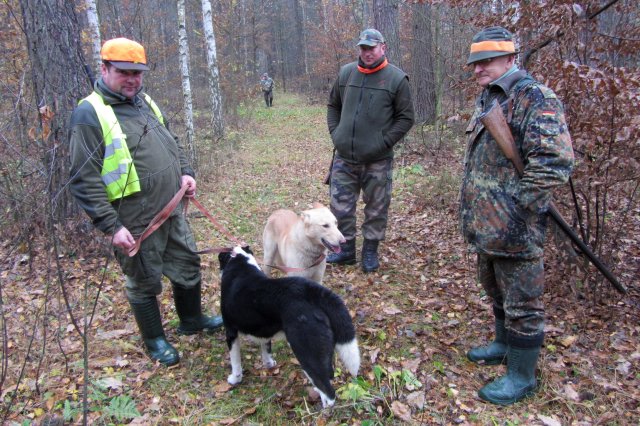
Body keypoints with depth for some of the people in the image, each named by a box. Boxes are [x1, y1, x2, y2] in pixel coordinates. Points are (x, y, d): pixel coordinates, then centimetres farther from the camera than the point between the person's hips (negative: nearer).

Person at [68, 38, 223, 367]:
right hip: (135, 224, -7)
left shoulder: (145, 102, 10)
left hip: (172, 212, 8)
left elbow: (172, 143, 23)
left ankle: (191, 320, 43)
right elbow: (85, 179, -17)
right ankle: (155, 340, 33)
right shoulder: (90, 114, -14)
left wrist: (185, 172, 6)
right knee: (144, 283, 11)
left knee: (187, 265, 20)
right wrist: (110, 225, -21)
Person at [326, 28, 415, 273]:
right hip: (344, 157, 3)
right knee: (340, 205, 7)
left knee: (376, 208, 7)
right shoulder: (346, 73, 6)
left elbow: (406, 118, -2)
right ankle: (346, 250, 24)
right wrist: (335, 132, 6)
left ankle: (370, 251, 24)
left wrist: (385, 142, -10)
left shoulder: (396, 78, -4)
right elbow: (333, 106, 18)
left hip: (377, 160, -3)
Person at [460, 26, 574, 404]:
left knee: (522, 302, 5)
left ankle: (521, 376, 20)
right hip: (485, 224, 9)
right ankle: (505, 345, 44)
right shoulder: (487, 99, 12)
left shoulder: (535, 98, -17)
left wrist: (513, 207, -21)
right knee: (497, 291, 24)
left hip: (514, 228, -9)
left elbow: (555, 163, -26)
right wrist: (474, 208, 14)